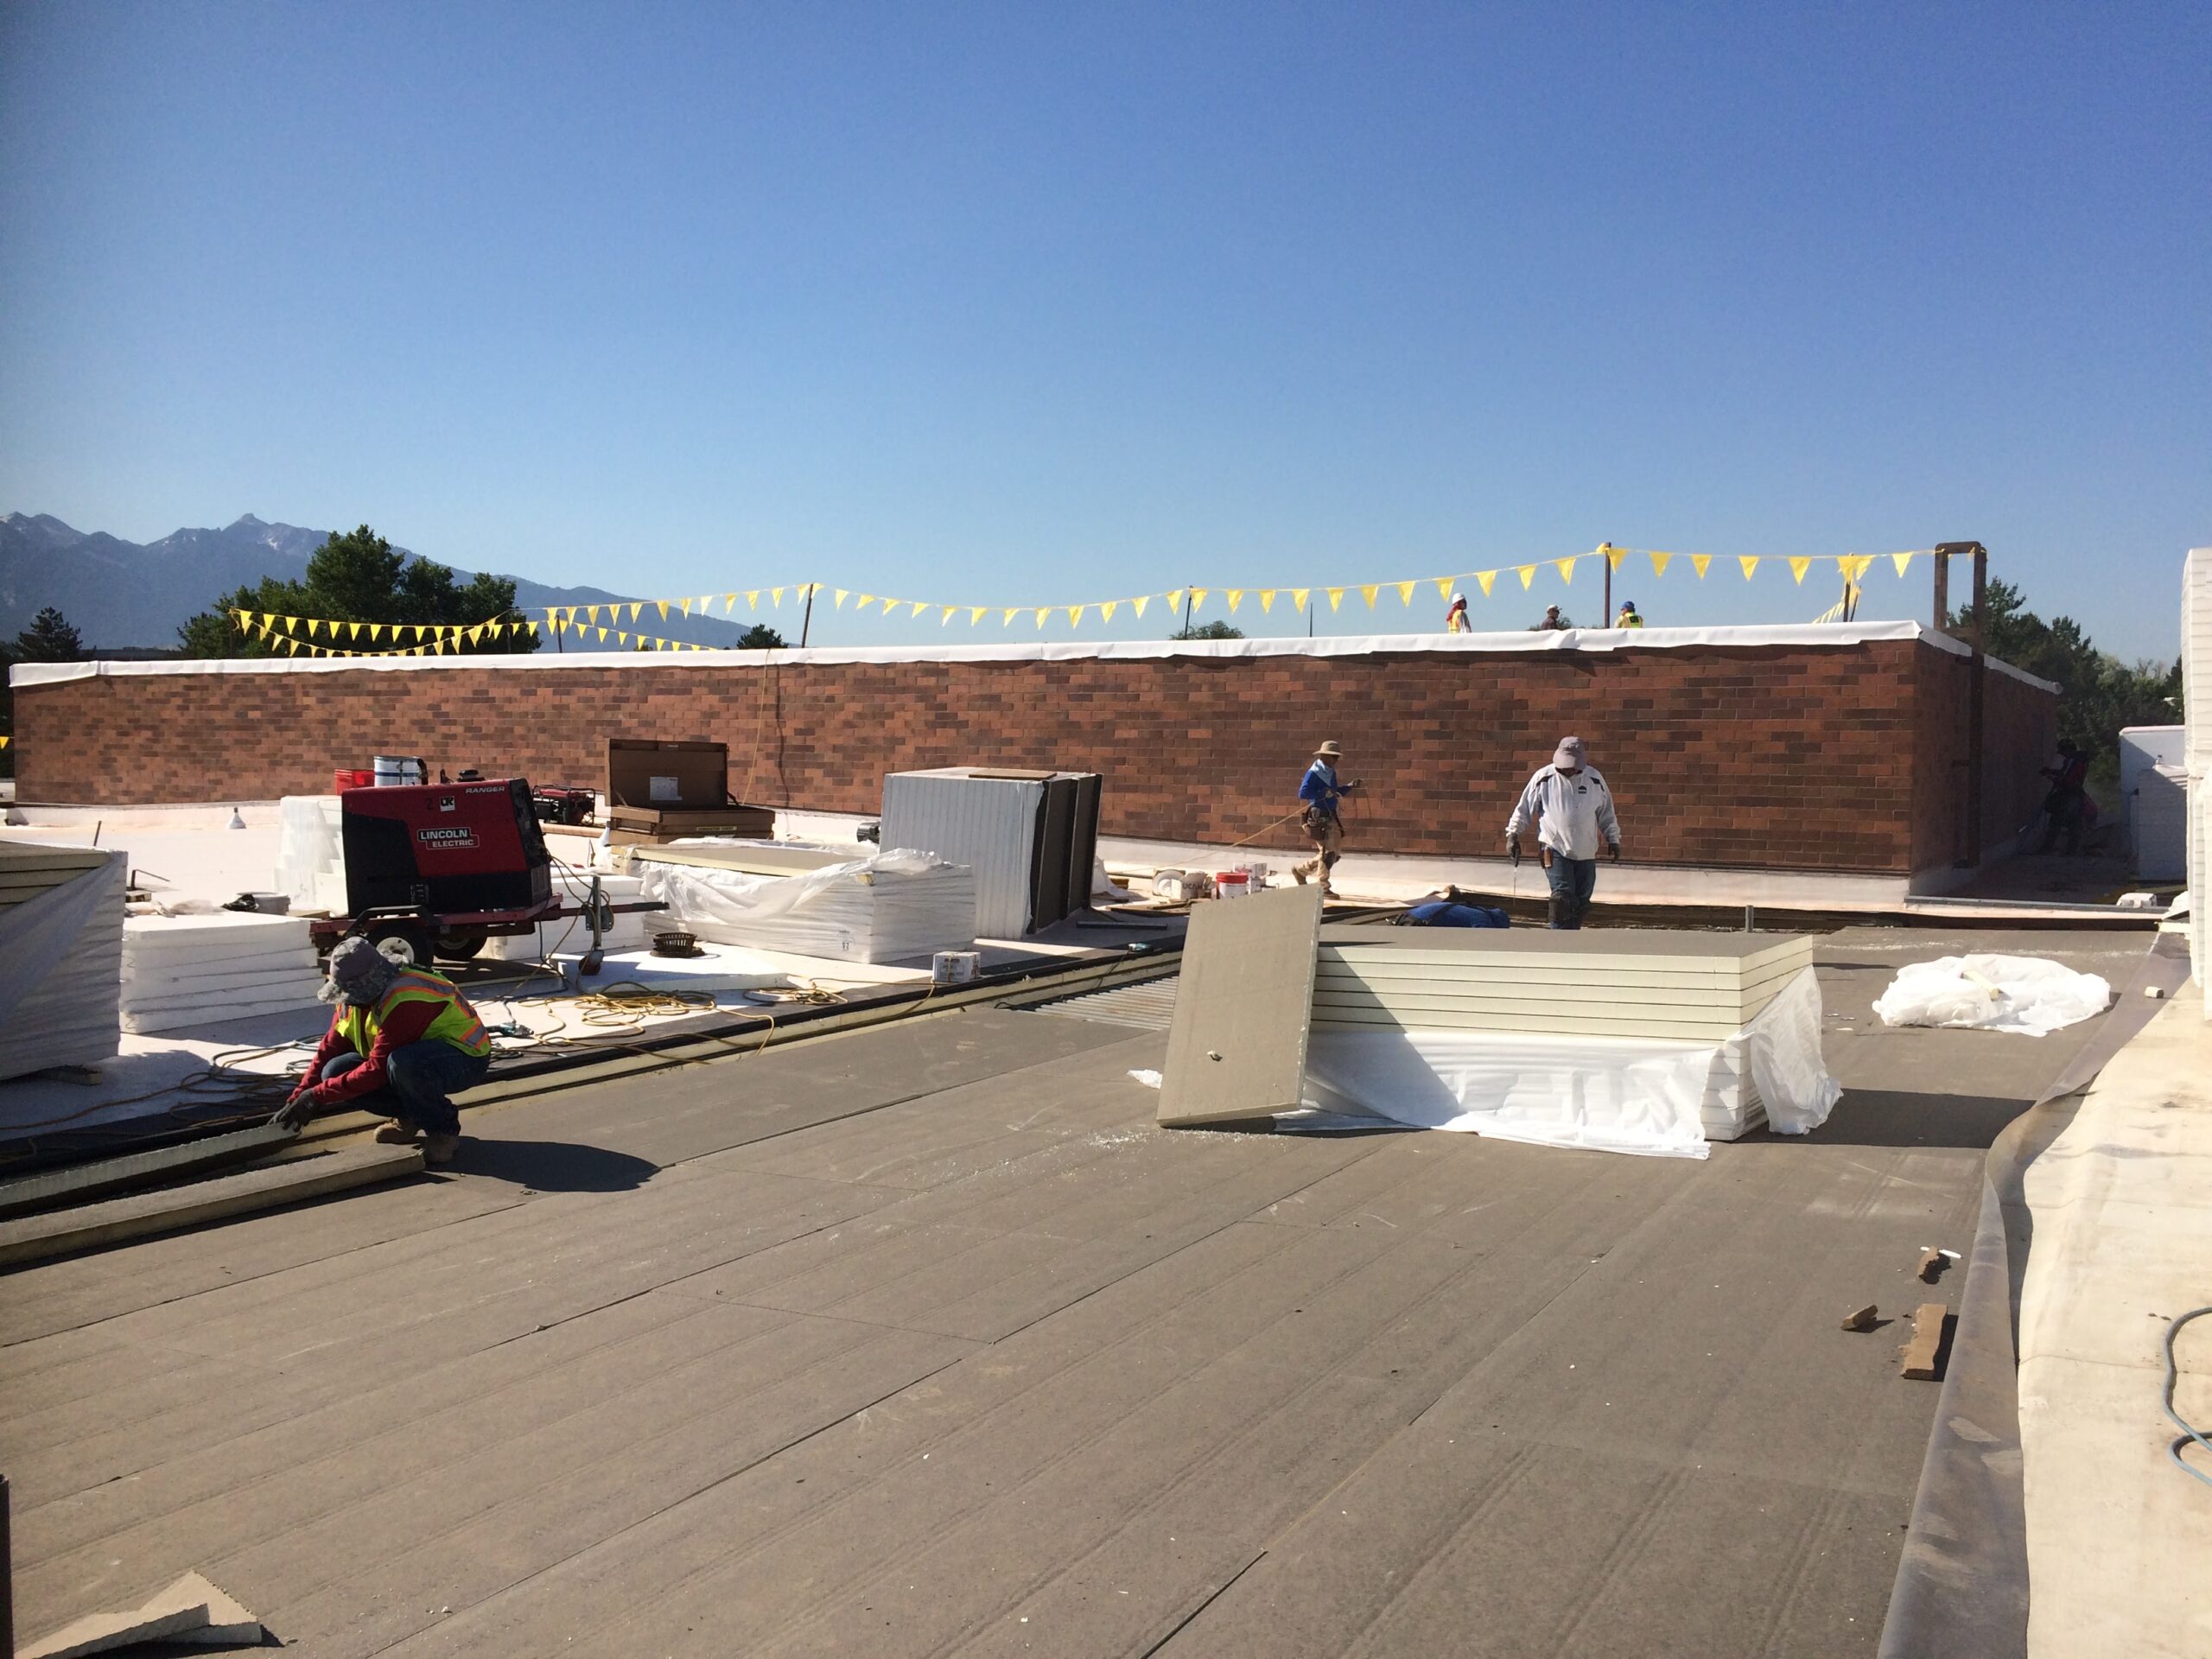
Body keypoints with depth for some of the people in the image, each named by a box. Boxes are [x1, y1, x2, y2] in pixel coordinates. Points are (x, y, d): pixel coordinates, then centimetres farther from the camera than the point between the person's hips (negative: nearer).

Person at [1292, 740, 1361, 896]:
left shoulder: (1331, 773, 14)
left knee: (1336, 853, 11)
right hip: (1318, 817, -9)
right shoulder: (1314, 773, -12)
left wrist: (1349, 786, 11)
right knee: (1328, 851, -10)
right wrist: (1324, 793, -26)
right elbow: (1302, 793, -21)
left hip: (1331, 817, 9)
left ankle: (1300, 870, 26)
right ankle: (1323, 889, -2)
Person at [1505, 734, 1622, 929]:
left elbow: (1606, 814, 15)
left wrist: (1613, 839, 9)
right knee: (1563, 896, -15)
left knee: (1581, 900, 8)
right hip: (1555, 849, -4)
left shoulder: (1594, 779, 5)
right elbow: (1523, 809, 4)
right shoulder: (1544, 778, -3)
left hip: (1586, 853, 4)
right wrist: (1513, 834, -2)